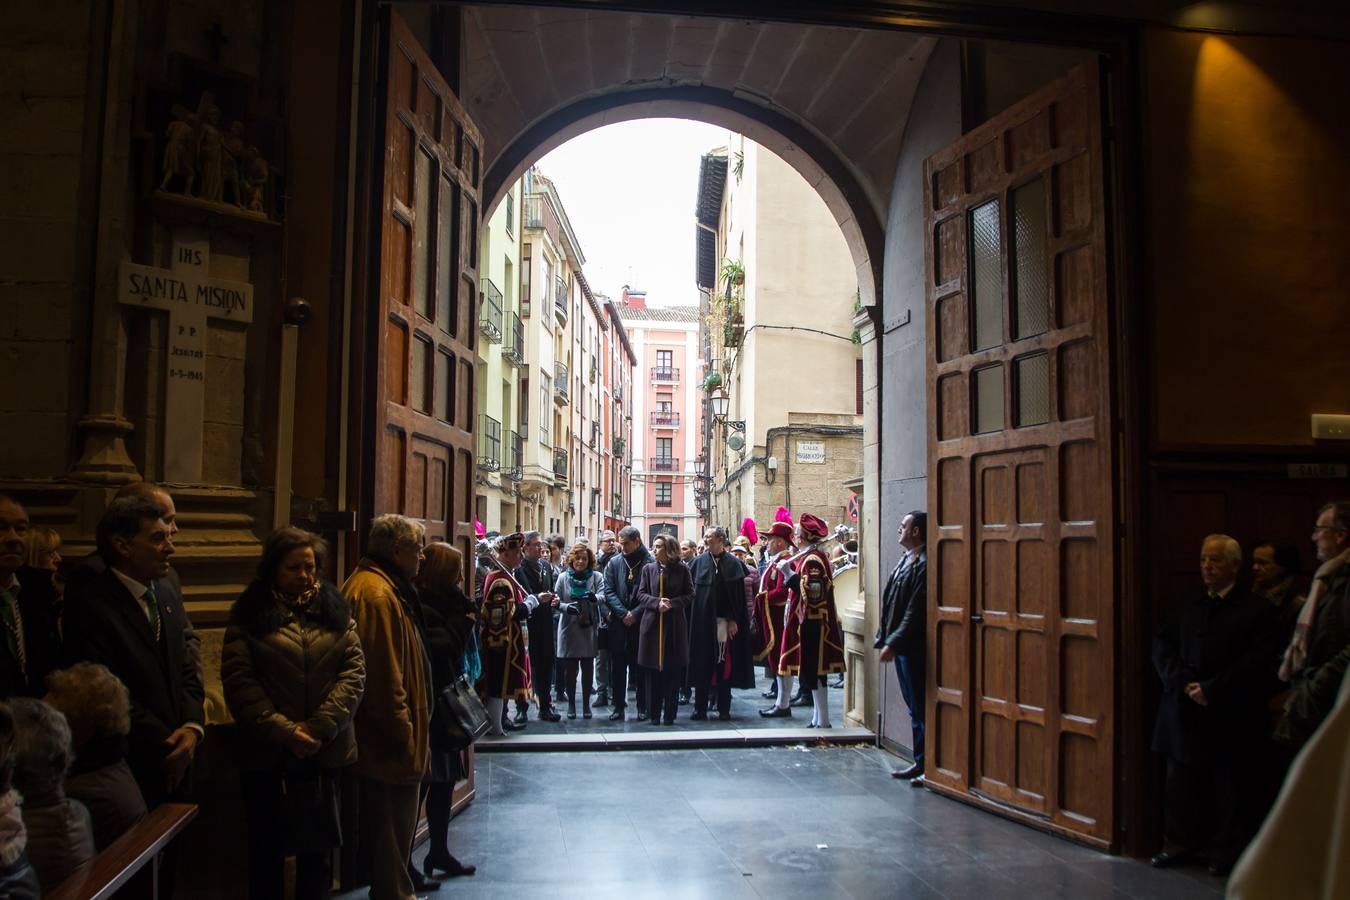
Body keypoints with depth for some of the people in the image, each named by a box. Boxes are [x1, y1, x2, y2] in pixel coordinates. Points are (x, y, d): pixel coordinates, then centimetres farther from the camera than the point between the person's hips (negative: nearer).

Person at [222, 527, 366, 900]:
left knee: (318, 848, 12)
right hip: (267, 754, -2)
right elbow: (238, 681, -9)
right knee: (267, 850, 10)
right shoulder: (250, 614, 0)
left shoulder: (335, 610, 7)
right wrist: (282, 730, -18)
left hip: (325, 752, 2)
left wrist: (321, 727, -13)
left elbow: (354, 670, -1)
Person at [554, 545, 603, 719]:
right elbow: (556, 601, -1)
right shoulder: (563, 578, 3)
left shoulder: (597, 577, 1)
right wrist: (566, 607, -22)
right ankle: (571, 703, 20)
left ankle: (586, 703, 20)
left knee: (588, 668, 6)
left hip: (589, 629, 0)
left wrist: (594, 597, -38)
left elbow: (603, 596, -15)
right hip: (569, 629, 0)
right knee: (569, 669, 5)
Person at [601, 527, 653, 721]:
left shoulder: (650, 562, -4)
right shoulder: (614, 563, 7)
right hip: (619, 623, 3)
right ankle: (618, 707, 13)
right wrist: (623, 614, -9)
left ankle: (642, 707, 13)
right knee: (618, 667, 5)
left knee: (641, 666, 4)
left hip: (641, 622, -3)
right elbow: (609, 592, 2)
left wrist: (635, 614, -12)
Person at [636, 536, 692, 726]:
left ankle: (669, 715, 11)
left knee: (673, 673, 2)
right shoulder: (648, 568, 5)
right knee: (653, 672, 3)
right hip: (652, 624, 1)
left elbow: (690, 595, 1)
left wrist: (672, 603, -14)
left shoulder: (682, 569, 1)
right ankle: (654, 714, 12)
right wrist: (657, 603, -13)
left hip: (675, 625, -1)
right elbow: (641, 594, 4)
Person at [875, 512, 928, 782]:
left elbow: (915, 613, -21)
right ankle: (920, 763, 22)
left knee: (920, 708, -2)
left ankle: (926, 765, 6)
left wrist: (892, 643, -19)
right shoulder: (906, 560, 13)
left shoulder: (923, 564, -17)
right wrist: (886, 639, 13)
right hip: (901, 646, 9)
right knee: (914, 708, 14)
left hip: (913, 647, -9)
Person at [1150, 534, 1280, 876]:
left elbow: (1257, 662, -13)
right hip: (1185, 713, 4)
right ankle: (1182, 841, 24)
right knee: (1182, 781, 11)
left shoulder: (1257, 609, -4)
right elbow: (1162, 645, 6)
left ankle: (1228, 852, 18)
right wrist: (1182, 682, -10)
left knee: (1232, 787, 6)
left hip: (1231, 716, -4)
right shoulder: (1188, 604, 11)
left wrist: (1211, 690, -16)